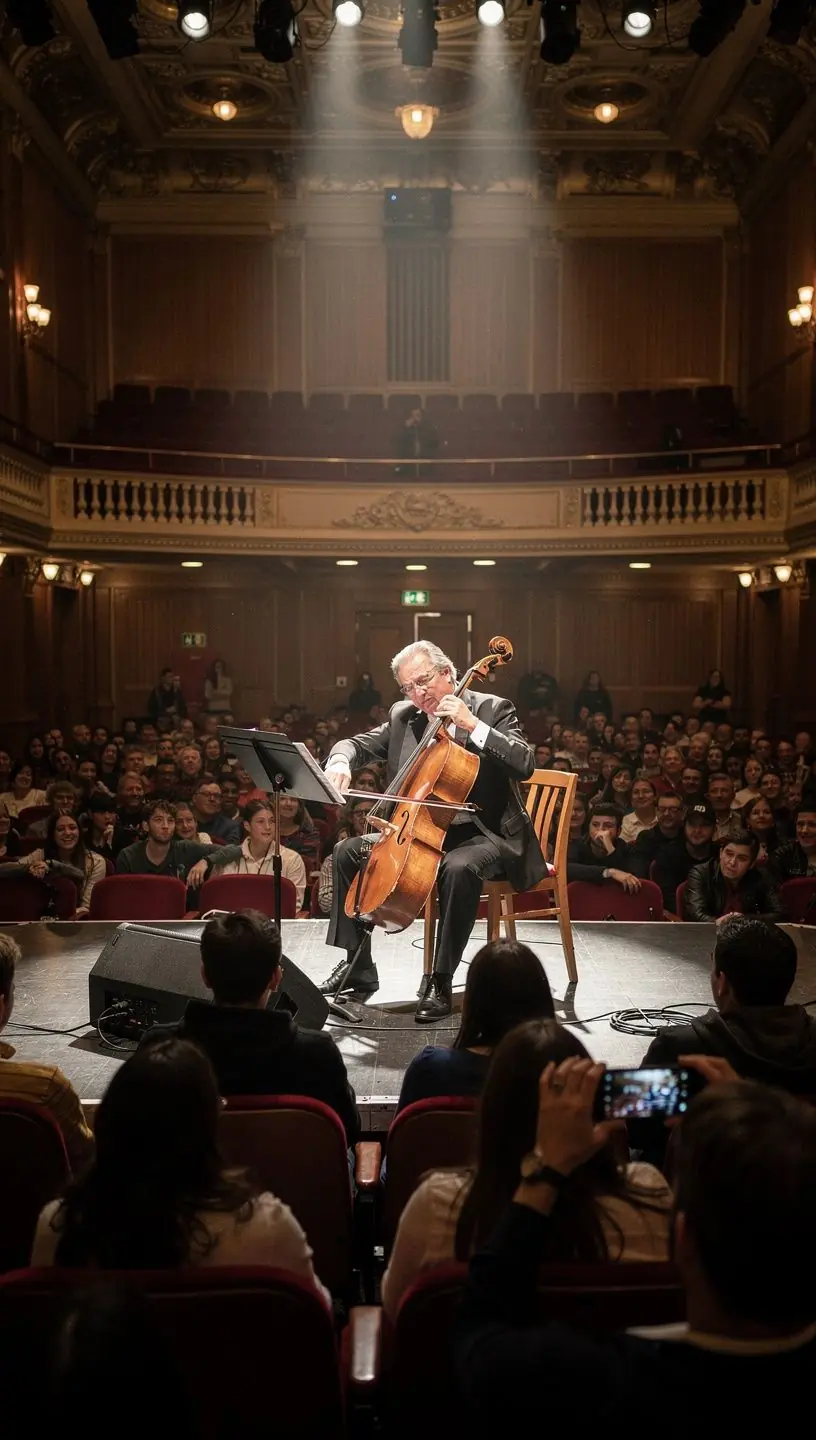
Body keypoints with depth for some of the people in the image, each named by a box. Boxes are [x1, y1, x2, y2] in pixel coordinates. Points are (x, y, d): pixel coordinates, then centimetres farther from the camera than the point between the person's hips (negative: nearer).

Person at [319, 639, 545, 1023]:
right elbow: (358, 744, 11)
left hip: (485, 834, -6)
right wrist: (340, 761, -13)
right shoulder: (403, 716, 8)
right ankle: (358, 966, 4)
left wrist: (472, 725, -26)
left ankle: (441, 981, -26)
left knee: (459, 868, -38)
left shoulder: (492, 709, -7)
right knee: (349, 852, -4)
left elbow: (524, 764, -20)